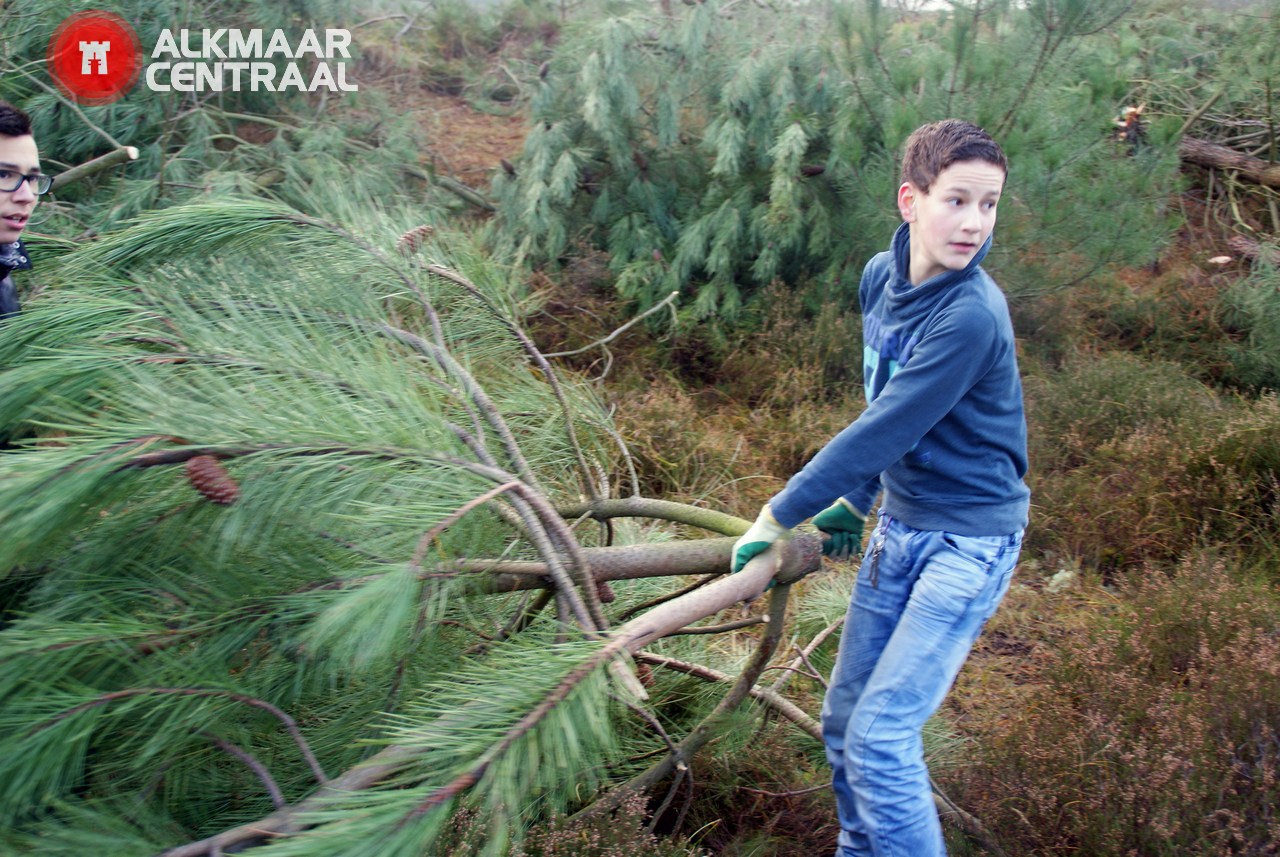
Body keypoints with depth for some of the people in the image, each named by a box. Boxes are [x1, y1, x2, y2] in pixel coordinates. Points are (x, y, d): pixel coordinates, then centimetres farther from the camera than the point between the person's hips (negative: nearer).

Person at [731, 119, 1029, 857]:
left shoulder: (972, 315, -25)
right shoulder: (881, 276, -1)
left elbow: (880, 433, -23)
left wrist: (778, 518, -15)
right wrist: (855, 501, 15)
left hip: (968, 539, -7)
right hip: (898, 525, 8)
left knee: (881, 738, -11)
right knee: (844, 722, 14)